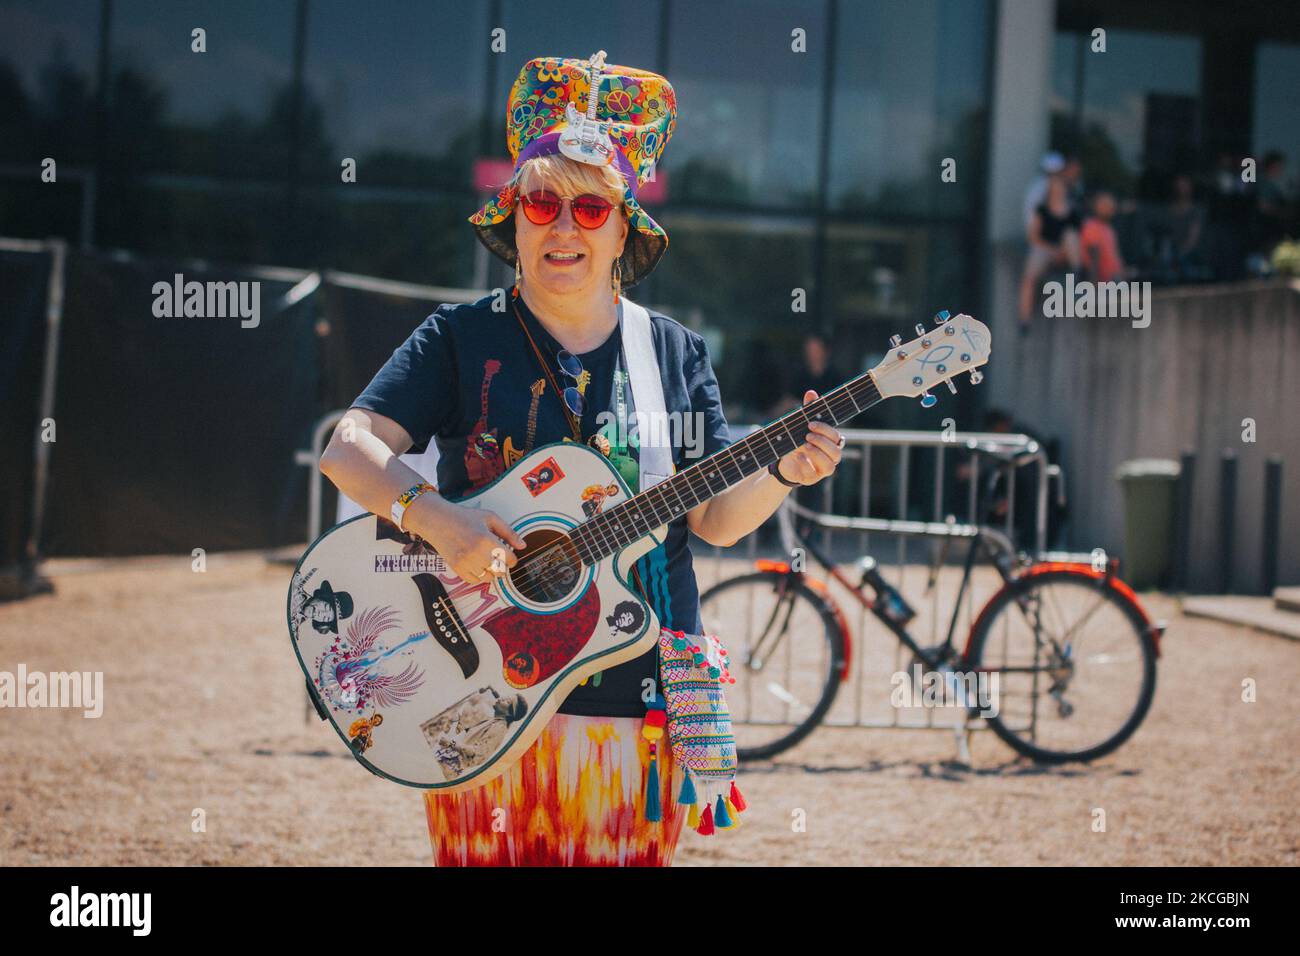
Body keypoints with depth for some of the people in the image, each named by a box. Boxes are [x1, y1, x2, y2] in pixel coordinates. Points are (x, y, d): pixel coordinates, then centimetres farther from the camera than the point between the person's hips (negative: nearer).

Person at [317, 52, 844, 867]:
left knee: (625, 854, 7)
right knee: (491, 853, 0)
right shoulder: (461, 338, 1)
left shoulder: (677, 354, 8)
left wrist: (783, 472, -15)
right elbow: (349, 448, -9)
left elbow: (715, 521, 5)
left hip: (637, 696, 2)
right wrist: (439, 519, -25)